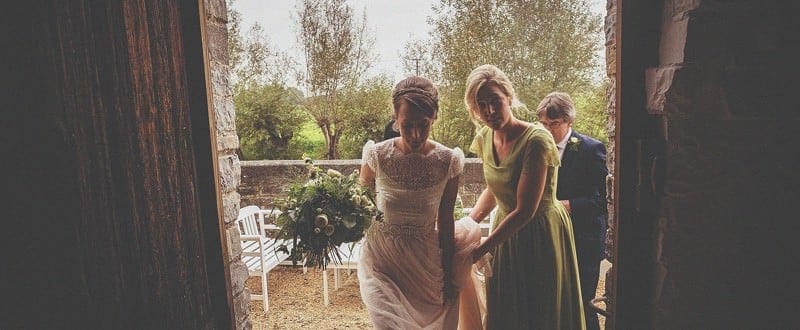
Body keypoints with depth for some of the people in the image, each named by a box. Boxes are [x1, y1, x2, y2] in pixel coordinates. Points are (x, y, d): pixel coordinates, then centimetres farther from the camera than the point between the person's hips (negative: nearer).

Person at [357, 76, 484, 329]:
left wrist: (449, 275, 4)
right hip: (382, 262, -1)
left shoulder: (449, 161, -12)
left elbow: (445, 220, -1)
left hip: (426, 262, 1)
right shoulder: (377, 155, -14)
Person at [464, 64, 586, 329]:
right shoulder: (484, 138, -3)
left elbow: (525, 211, -25)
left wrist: (479, 251, -22)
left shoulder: (536, 140, -24)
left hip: (541, 235, -6)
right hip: (506, 230, 6)